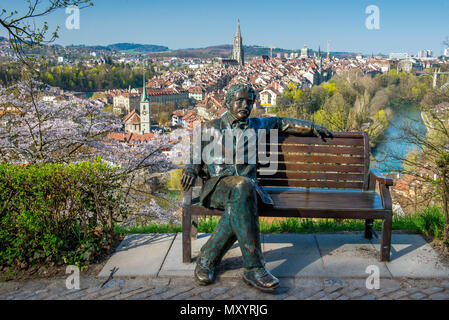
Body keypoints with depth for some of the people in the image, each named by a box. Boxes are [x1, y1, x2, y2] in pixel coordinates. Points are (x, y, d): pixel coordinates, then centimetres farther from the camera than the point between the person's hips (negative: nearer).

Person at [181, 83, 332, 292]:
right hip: (217, 184, -2)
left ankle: (207, 259, -26)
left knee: (238, 208, -38)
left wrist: (312, 128, 38)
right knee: (242, 188, -39)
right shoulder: (211, 128, 14)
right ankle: (254, 267, -39)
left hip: (246, 184, 2)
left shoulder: (256, 126, 23)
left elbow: (281, 123, 37)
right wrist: (191, 169, -8)